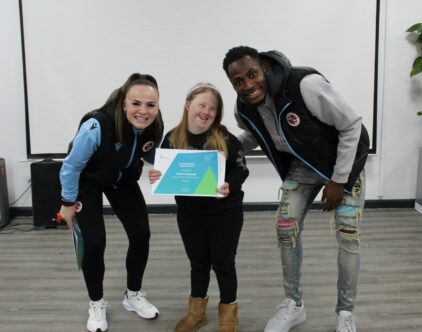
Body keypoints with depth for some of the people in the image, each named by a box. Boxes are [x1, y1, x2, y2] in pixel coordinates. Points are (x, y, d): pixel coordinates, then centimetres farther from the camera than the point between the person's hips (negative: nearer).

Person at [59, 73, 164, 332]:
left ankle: (134, 295, 23)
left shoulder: (155, 127, -23)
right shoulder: (97, 126, -39)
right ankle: (97, 304, 19)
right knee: (94, 243, -8)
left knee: (141, 234, -1)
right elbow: (72, 166, -23)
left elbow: (153, 157, 1)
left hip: (123, 181, 5)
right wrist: (68, 203, -12)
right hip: (87, 183, -4)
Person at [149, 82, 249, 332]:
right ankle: (197, 310, 40)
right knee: (198, 262, 19)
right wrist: (156, 177, -18)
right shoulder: (172, 139, -6)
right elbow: (164, 173, 4)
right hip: (189, 214, 3)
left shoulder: (226, 139, -15)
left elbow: (241, 170, -10)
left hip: (225, 212, -3)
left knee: (223, 263, 11)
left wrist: (229, 186, -29)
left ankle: (228, 312, 34)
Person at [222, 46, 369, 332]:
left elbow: (351, 125, -24)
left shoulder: (306, 85, -36)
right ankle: (294, 304, 18)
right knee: (286, 228, -1)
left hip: (345, 158, -5)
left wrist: (337, 180, -21)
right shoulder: (244, 110, -16)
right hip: (303, 164, 5)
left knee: (347, 233, -7)